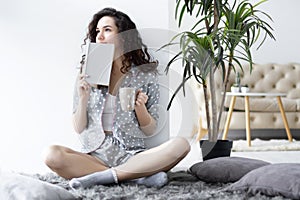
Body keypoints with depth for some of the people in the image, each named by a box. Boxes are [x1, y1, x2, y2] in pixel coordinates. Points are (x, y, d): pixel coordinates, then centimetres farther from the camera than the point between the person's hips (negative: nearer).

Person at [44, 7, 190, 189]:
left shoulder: (146, 75, 5)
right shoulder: (87, 74, 8)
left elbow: (150, 131, 6)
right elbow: (79, 129, 7)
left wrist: (140, 107, -12)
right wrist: (83, 98, -8)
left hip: (132, 155, 0)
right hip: (95, 155, 1)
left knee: (181, 145, -28)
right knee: (53, 155, -30)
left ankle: (98, 177, -25)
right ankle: (138, 176, -23)